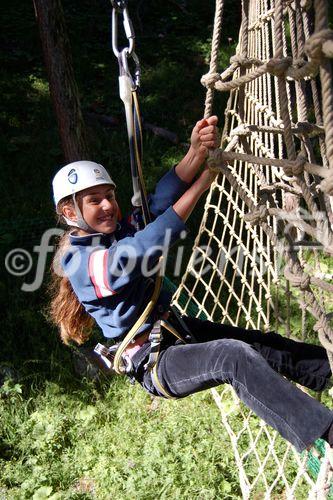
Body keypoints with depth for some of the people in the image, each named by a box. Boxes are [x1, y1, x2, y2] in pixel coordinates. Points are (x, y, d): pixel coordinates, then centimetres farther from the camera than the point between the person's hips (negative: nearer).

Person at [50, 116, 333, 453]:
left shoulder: (117, 230, 4)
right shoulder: (82, 263, -19)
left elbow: (157, 203, -14)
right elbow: (143, 249, -34)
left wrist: (196, 154, -31)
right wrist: (200, 184, -33)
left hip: (177, 328, 9)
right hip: (154, 363, -9)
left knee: (268, 346, 1)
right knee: (235, 356, -30)